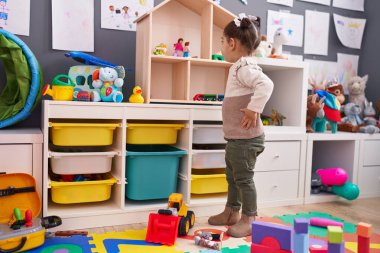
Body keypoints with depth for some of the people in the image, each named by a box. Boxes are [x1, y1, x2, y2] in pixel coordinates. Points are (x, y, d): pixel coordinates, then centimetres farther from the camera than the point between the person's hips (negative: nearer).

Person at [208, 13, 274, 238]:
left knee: (243, 178, 0)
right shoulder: (241, 67, 13)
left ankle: (249, 219, 15)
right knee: (232, 176, 20)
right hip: (236, 138, 11)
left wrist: (253, 110, -29)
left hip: (245, 139, -11)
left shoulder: (244, 68, -19)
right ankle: (232, 212, 35)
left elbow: (266, 85, -35)